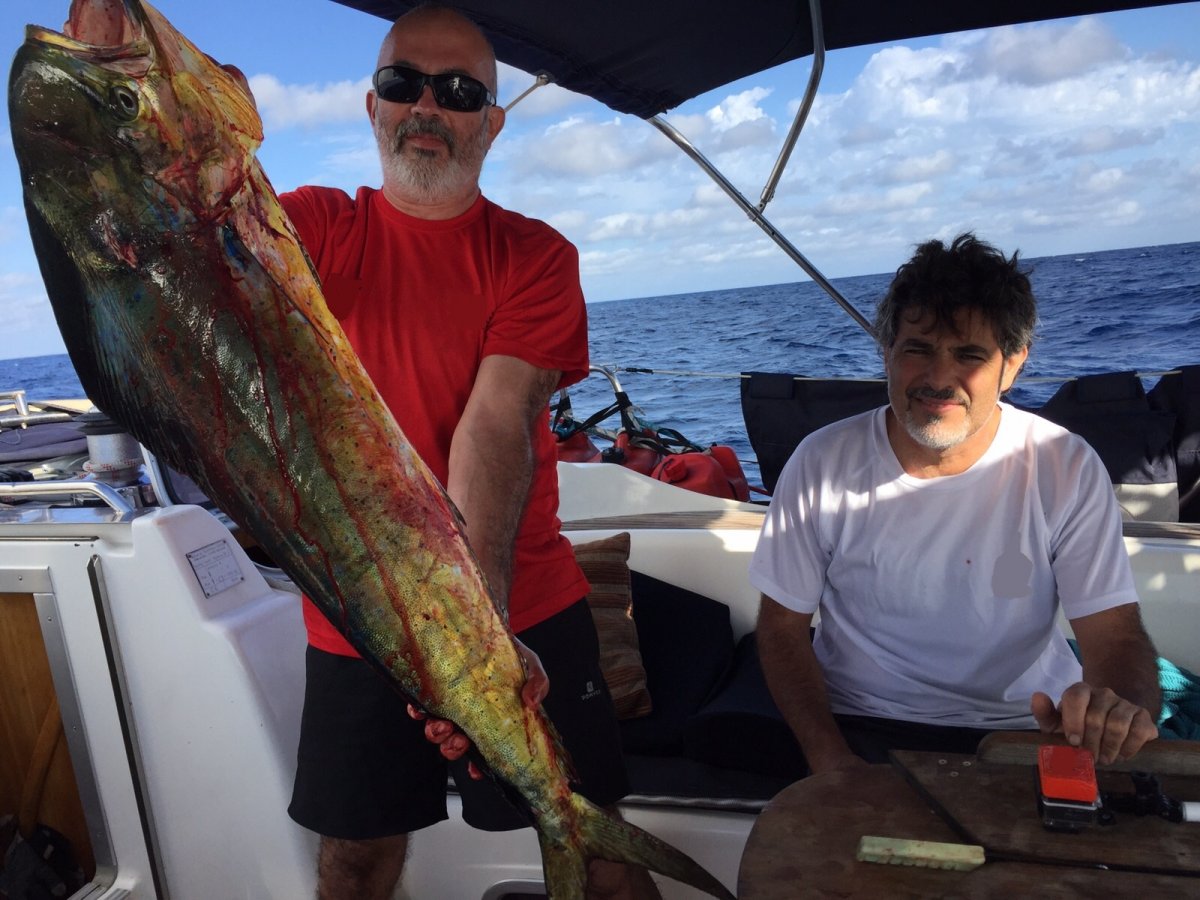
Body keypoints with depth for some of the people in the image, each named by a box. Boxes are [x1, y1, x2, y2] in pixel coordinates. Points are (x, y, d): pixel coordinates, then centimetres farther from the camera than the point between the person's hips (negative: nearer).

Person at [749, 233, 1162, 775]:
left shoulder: (1067, 470, -7)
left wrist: (1121, 708, -31)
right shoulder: (822, 464, -9)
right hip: (864, 727, -2)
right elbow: (782, 626, -3)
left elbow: (1116, 634, -7)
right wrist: (829, 758, -16)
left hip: (1027, 728, 3)